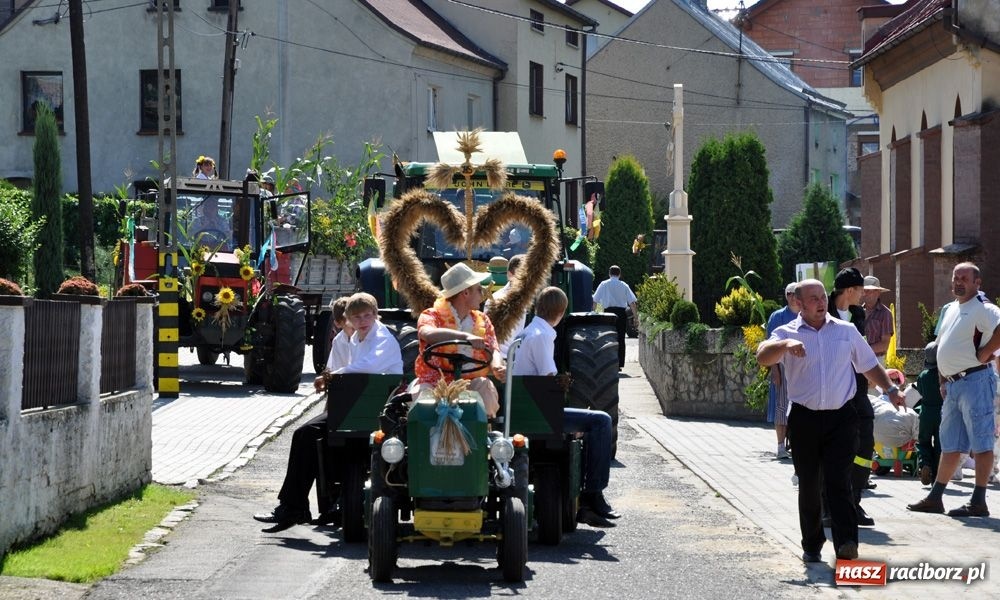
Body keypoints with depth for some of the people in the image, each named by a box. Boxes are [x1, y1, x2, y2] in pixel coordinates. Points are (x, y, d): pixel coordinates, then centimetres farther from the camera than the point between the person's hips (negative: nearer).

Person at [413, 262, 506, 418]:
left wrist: (497, 367, -21)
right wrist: (466, 336, -36)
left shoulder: (482, 320, 17)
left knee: (486, 388, -28)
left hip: (472, 385, 3)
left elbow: (493, 351, 5)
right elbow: (428, 334, -24)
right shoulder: (432, 316, 1)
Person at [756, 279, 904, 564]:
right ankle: (812, 545, 20)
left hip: (841, 418, 0)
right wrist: (786, 345, -33)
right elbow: (762, 357, -16)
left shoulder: (847, 331, 11)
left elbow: (869, 365, 22)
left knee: (839, 481, -12)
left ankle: (846, 543, -20)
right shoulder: (787, 333, 2)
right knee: (808, 485, 7)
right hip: (804, 419, 0)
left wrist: (891, 389, 12)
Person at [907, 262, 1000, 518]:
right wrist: (943, 381, 16)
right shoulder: (948, 310, 17)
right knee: (950, 445, 15)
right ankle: (935, 497, 21)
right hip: (952, 384, 9)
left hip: (974, 380, -9)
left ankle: (978, 502, -6)